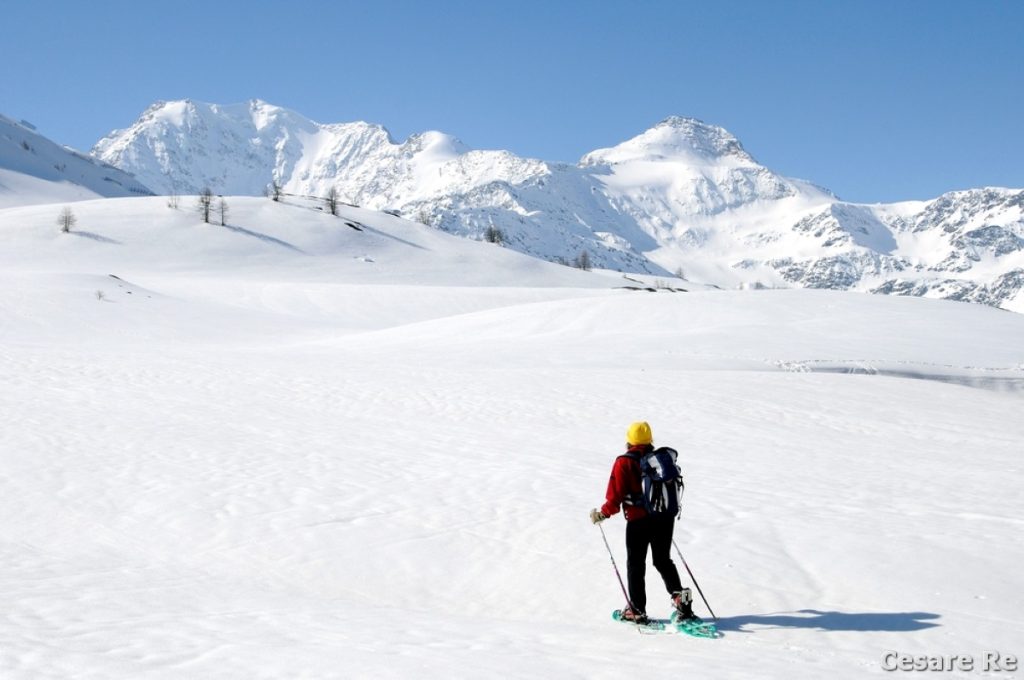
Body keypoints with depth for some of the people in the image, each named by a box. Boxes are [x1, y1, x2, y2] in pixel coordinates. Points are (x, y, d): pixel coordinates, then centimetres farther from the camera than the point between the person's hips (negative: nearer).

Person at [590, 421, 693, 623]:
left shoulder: (624, 462, -9)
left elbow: (616, 496, -13)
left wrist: (602, 514, 2)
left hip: (639, 520, -4)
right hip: (666, 518, 4)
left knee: (635, 564, 8)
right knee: (663, 560, 20)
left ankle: (637, 610, 10)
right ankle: (679, 595, 4)